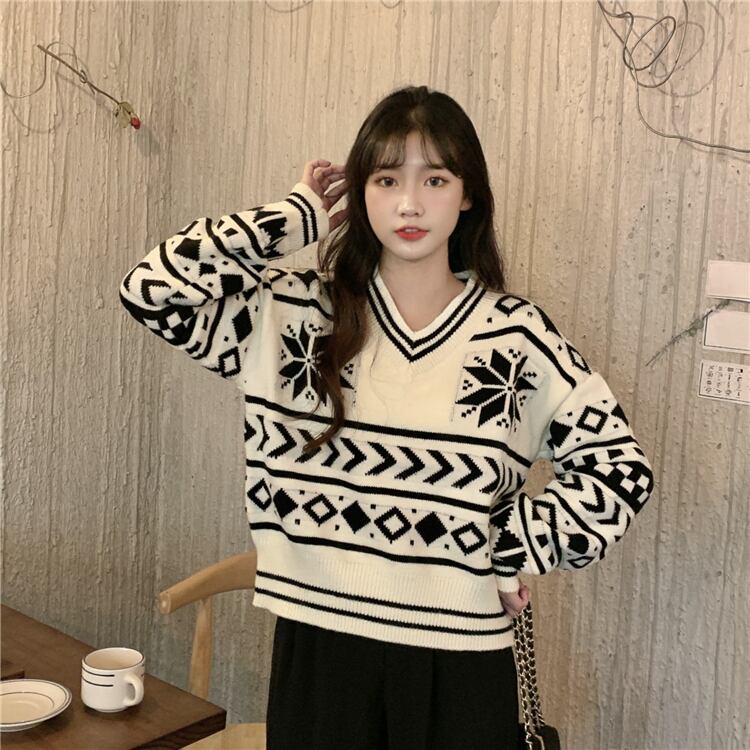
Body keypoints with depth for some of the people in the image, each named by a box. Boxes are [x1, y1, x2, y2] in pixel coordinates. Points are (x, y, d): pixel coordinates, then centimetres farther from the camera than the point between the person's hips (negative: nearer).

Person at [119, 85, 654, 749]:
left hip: (459, 655, 0)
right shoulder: (296, 313, -2)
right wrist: (298, 218, -8)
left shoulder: (517, 336, -5)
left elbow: (620, 465, -3)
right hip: (318, 645, 1)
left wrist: (508, 555, -5)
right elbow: (153, 289, -13)